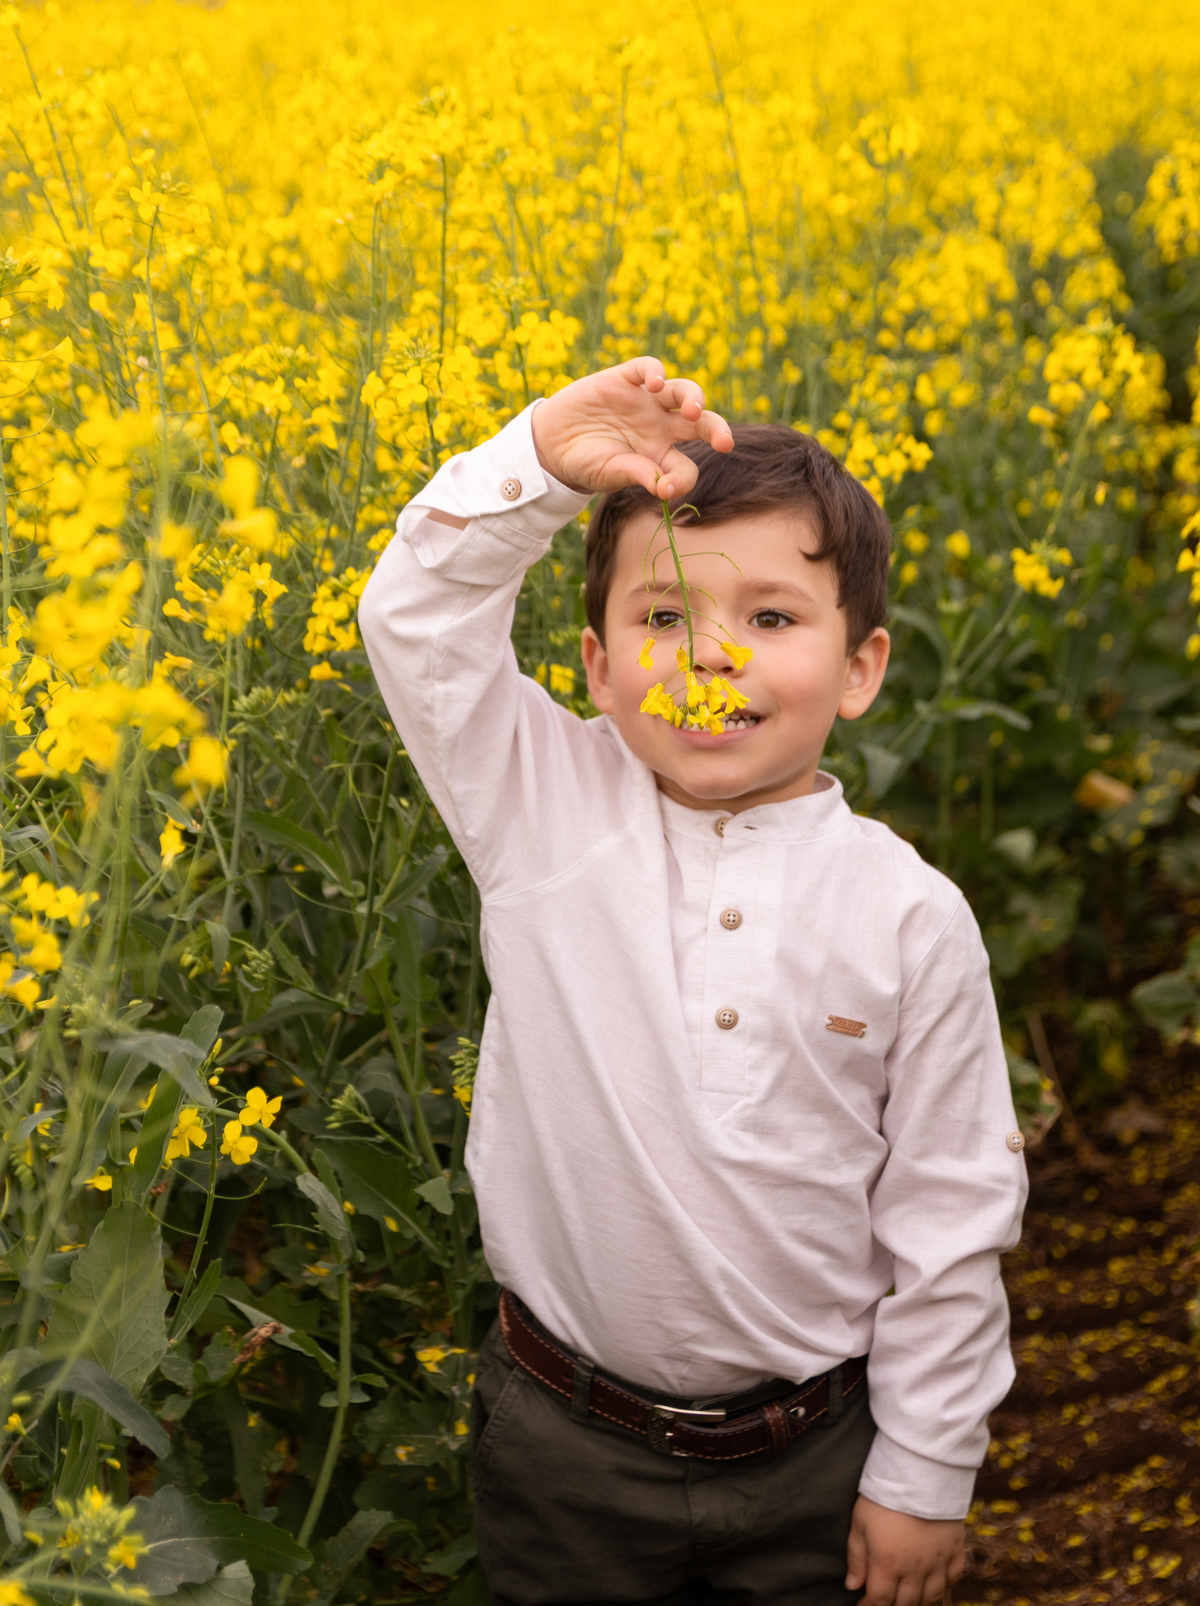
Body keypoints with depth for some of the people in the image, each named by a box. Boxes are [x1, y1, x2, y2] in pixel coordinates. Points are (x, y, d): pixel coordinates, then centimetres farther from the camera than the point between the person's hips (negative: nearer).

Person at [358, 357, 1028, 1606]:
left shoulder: (912, 918, -11)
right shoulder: (545, 815, -9)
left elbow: (949, 1221, -4)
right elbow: (417, 623, -16)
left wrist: (925, 1477, -1)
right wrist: (541, 463, -30)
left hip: (808, 1460, 0)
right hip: (563, 1452, 1)